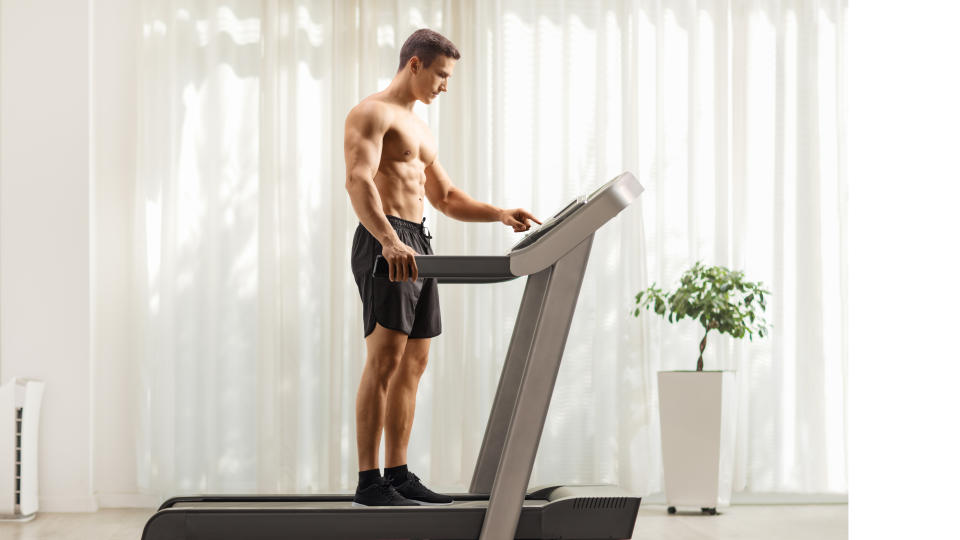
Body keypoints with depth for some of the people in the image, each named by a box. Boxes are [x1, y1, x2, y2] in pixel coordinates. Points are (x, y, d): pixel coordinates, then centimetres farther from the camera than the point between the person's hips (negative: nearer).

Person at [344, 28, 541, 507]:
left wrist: (500, 214, 12)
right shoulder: (372, 113, -6)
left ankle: (399, 475, 11)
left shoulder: (420, 130, 25)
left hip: (417, 243, 10)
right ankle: (368, 481, -14)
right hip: (384, 244, -10)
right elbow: (358, 181, -21)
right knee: (385, 358, -14)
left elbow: (446, 199, 28)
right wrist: (389, 241, -36)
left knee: (412, 363, 7)